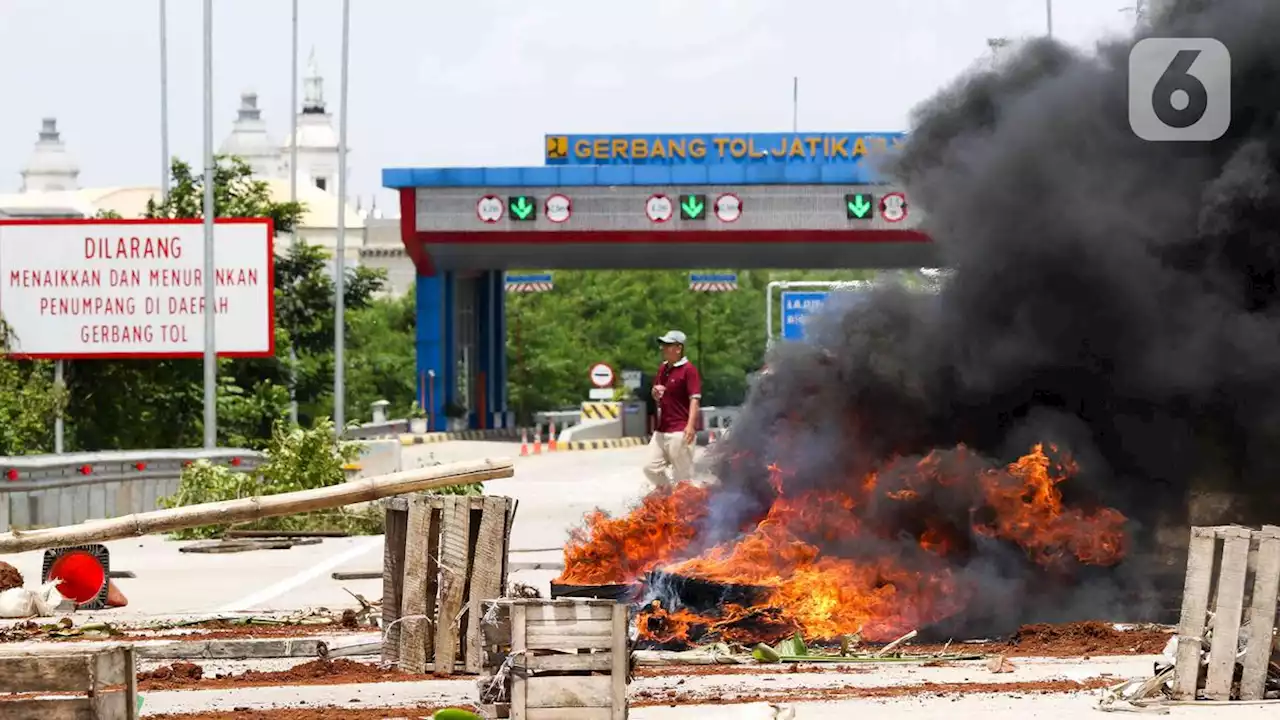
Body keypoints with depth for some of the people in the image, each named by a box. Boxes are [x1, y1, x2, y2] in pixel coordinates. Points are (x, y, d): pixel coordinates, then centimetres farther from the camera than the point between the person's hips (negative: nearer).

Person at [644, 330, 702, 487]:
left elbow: (695, 399, -16)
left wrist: (691, 426, -28)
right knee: (651, 468, 7)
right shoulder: (662, 369, 15)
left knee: (682, 475, -3)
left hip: (680, 431, -8)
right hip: (661, 431, 8)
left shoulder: (688, 370, -10)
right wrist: (655, 393, 1)